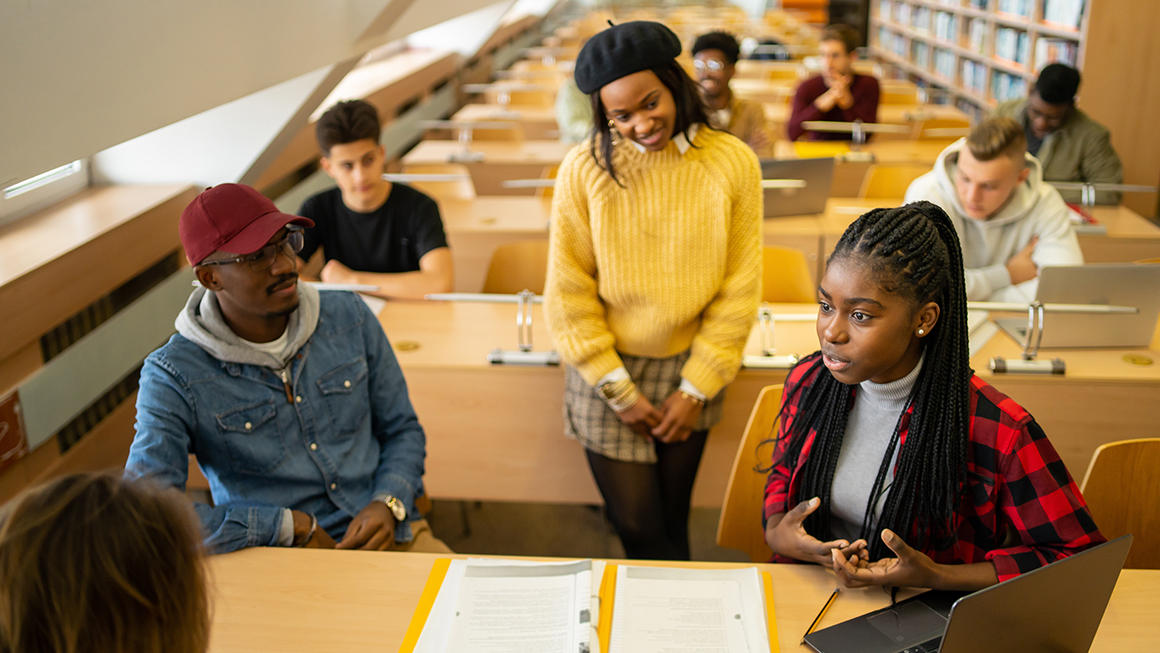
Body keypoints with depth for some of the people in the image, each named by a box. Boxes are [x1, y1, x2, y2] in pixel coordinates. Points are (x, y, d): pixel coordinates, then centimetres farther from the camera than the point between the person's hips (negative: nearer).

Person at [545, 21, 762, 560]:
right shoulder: (584, 170, -12)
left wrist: (696, 389, -5)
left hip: (690, 368, 1)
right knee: (637, 527, 4)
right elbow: (569, 293, -8)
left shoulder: (733, 163, -9)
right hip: (607, 371, -1)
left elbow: (739, 289, -4)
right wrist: (619, 390, -8)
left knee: (672, 520, 14)